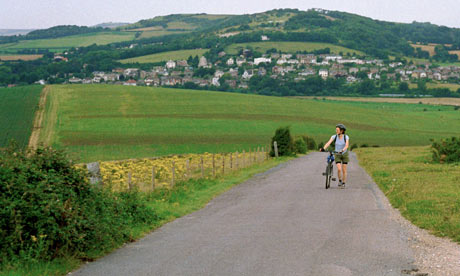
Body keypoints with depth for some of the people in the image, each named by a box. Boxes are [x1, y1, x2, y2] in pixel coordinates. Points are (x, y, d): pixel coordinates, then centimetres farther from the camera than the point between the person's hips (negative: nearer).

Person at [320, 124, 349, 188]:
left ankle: (343, 183, 16)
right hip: (337, 154, 1)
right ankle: (340, 180, 9)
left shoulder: (346, 137, -16)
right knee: (339, 169, -16)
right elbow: (328, 143, -26)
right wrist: (323, 148, -44)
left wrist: (342, 150, -49)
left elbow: (346, 145, -30)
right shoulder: (334, 136, -13)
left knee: (344, 170, 0)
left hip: (344, 154, 0)